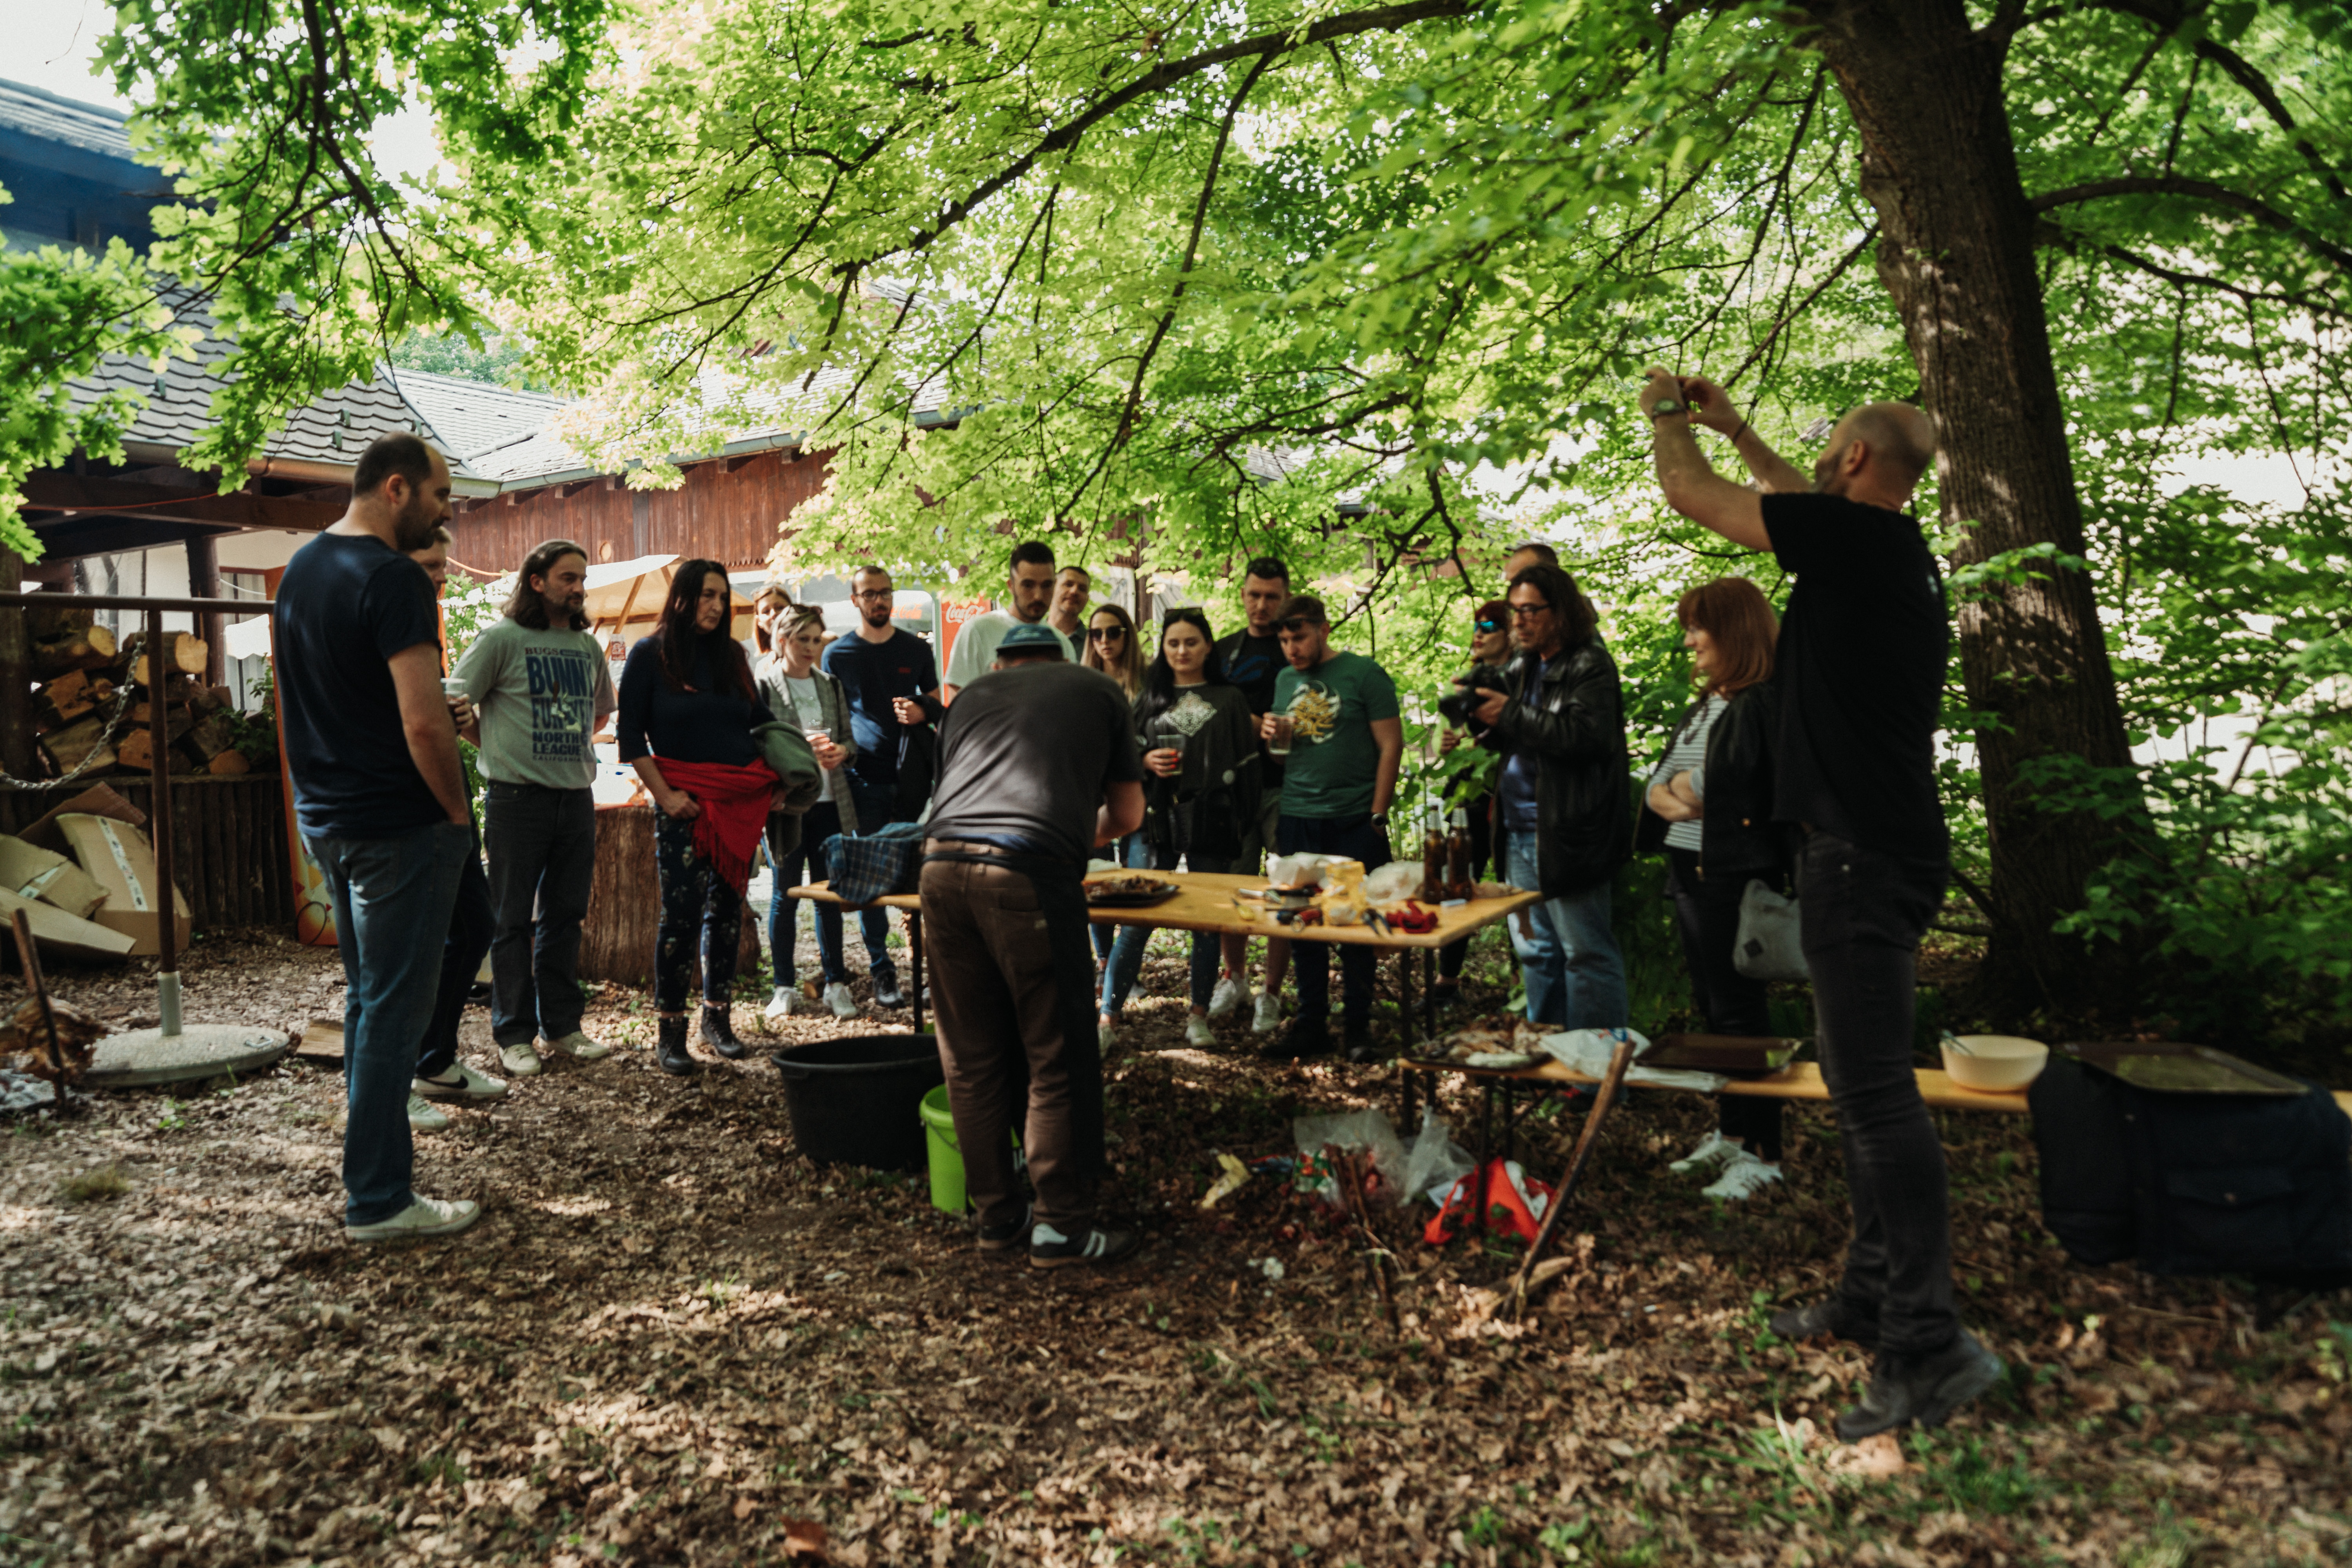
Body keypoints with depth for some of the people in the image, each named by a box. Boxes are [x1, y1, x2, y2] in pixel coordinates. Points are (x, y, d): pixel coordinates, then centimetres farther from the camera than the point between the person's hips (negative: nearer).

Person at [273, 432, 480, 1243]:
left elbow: (301, 699, 18)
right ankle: (378, 1200, 7)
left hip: (325, 818, 9)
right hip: (398, 825, -9)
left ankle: (375, 1145, 33)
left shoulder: (300, 568, 11)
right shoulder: (393, 579, -18)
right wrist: (456, 810, -12)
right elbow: (424, 724, -26)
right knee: (393, 1007, -1)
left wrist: (315, 790, 22)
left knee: (366, 992, 21)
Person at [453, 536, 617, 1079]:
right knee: (512, 921, 2)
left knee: (565, 916, 11)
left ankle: (562, 1025, 21)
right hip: (517, 796, -5)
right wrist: (502, 750, 0)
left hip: (576, 795, 5)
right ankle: (515, 1035, 11)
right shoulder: (502, 639, -5)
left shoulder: (588, 646, 11)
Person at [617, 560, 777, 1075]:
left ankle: (717, 1018, 19)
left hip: (742, 800, 5)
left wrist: (777, 778, 11)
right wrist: (664, 795, -10)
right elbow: (631, 736, -3)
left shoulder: (732, 655, 12)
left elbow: (761, 719, 21)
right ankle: (670, 1032, 2)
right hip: (685, 801, -5)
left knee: (728, 909, 8)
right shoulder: (649, 655, -1)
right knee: (681, 913, -7)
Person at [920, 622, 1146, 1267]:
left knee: (972, 1061, 13)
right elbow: (1127, 816, 24)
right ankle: (1062, 1227, 12)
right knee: (1057, 1060, 6)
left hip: (942, 864, 4)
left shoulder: (972, 695, 28)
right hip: (1030, 873, -4)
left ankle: (997, 1217, 24)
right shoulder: (1096, 689, 21)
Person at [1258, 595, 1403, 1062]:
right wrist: (1274, 737, -3)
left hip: (1353, 822, -5)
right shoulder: (1286, 681, 13)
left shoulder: (1363, 674, -3)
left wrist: (1377, 815, -9)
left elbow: (1391, 745, -5)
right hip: (1297, 819, 5)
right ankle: (1311, 1024, 19)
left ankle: (1358, 1026, 16)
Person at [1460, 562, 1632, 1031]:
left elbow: (1585, 736, -24)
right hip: (1520, 831, 9)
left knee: (1586, 952, -3)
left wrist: (1510, 717, -21)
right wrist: (1483, 719, 3)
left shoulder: (1590, 666, -10)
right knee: (1536, 950, 16)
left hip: (1566, 834, -9)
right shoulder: (1522, 668, 16)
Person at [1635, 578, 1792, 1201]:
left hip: (1735, 880, -9)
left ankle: (1761, 1152, 11)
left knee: (1739, 1011, -1)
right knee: (1712, 1007, 16)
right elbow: (1660, 779, 20)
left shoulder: (1766, 704, -13)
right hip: (1689, 875, 9)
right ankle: (1731, 1131, 29)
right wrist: (1662, 791, -1)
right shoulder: (1706, 705, 16)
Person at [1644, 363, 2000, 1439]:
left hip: (1861, 858, -10)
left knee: (1878, 1092, -9)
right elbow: (1798, 503, 34)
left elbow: (1690, 495, -4)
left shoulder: (1851, 536, -12)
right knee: (1860, 1085, 16)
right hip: (1887, 851, 10)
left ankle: (1929, 1347, -4)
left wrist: (1665, 418, 15)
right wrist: (1732, 425, 40)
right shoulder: (1895, 551, 14)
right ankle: (1870, 1299, 26)